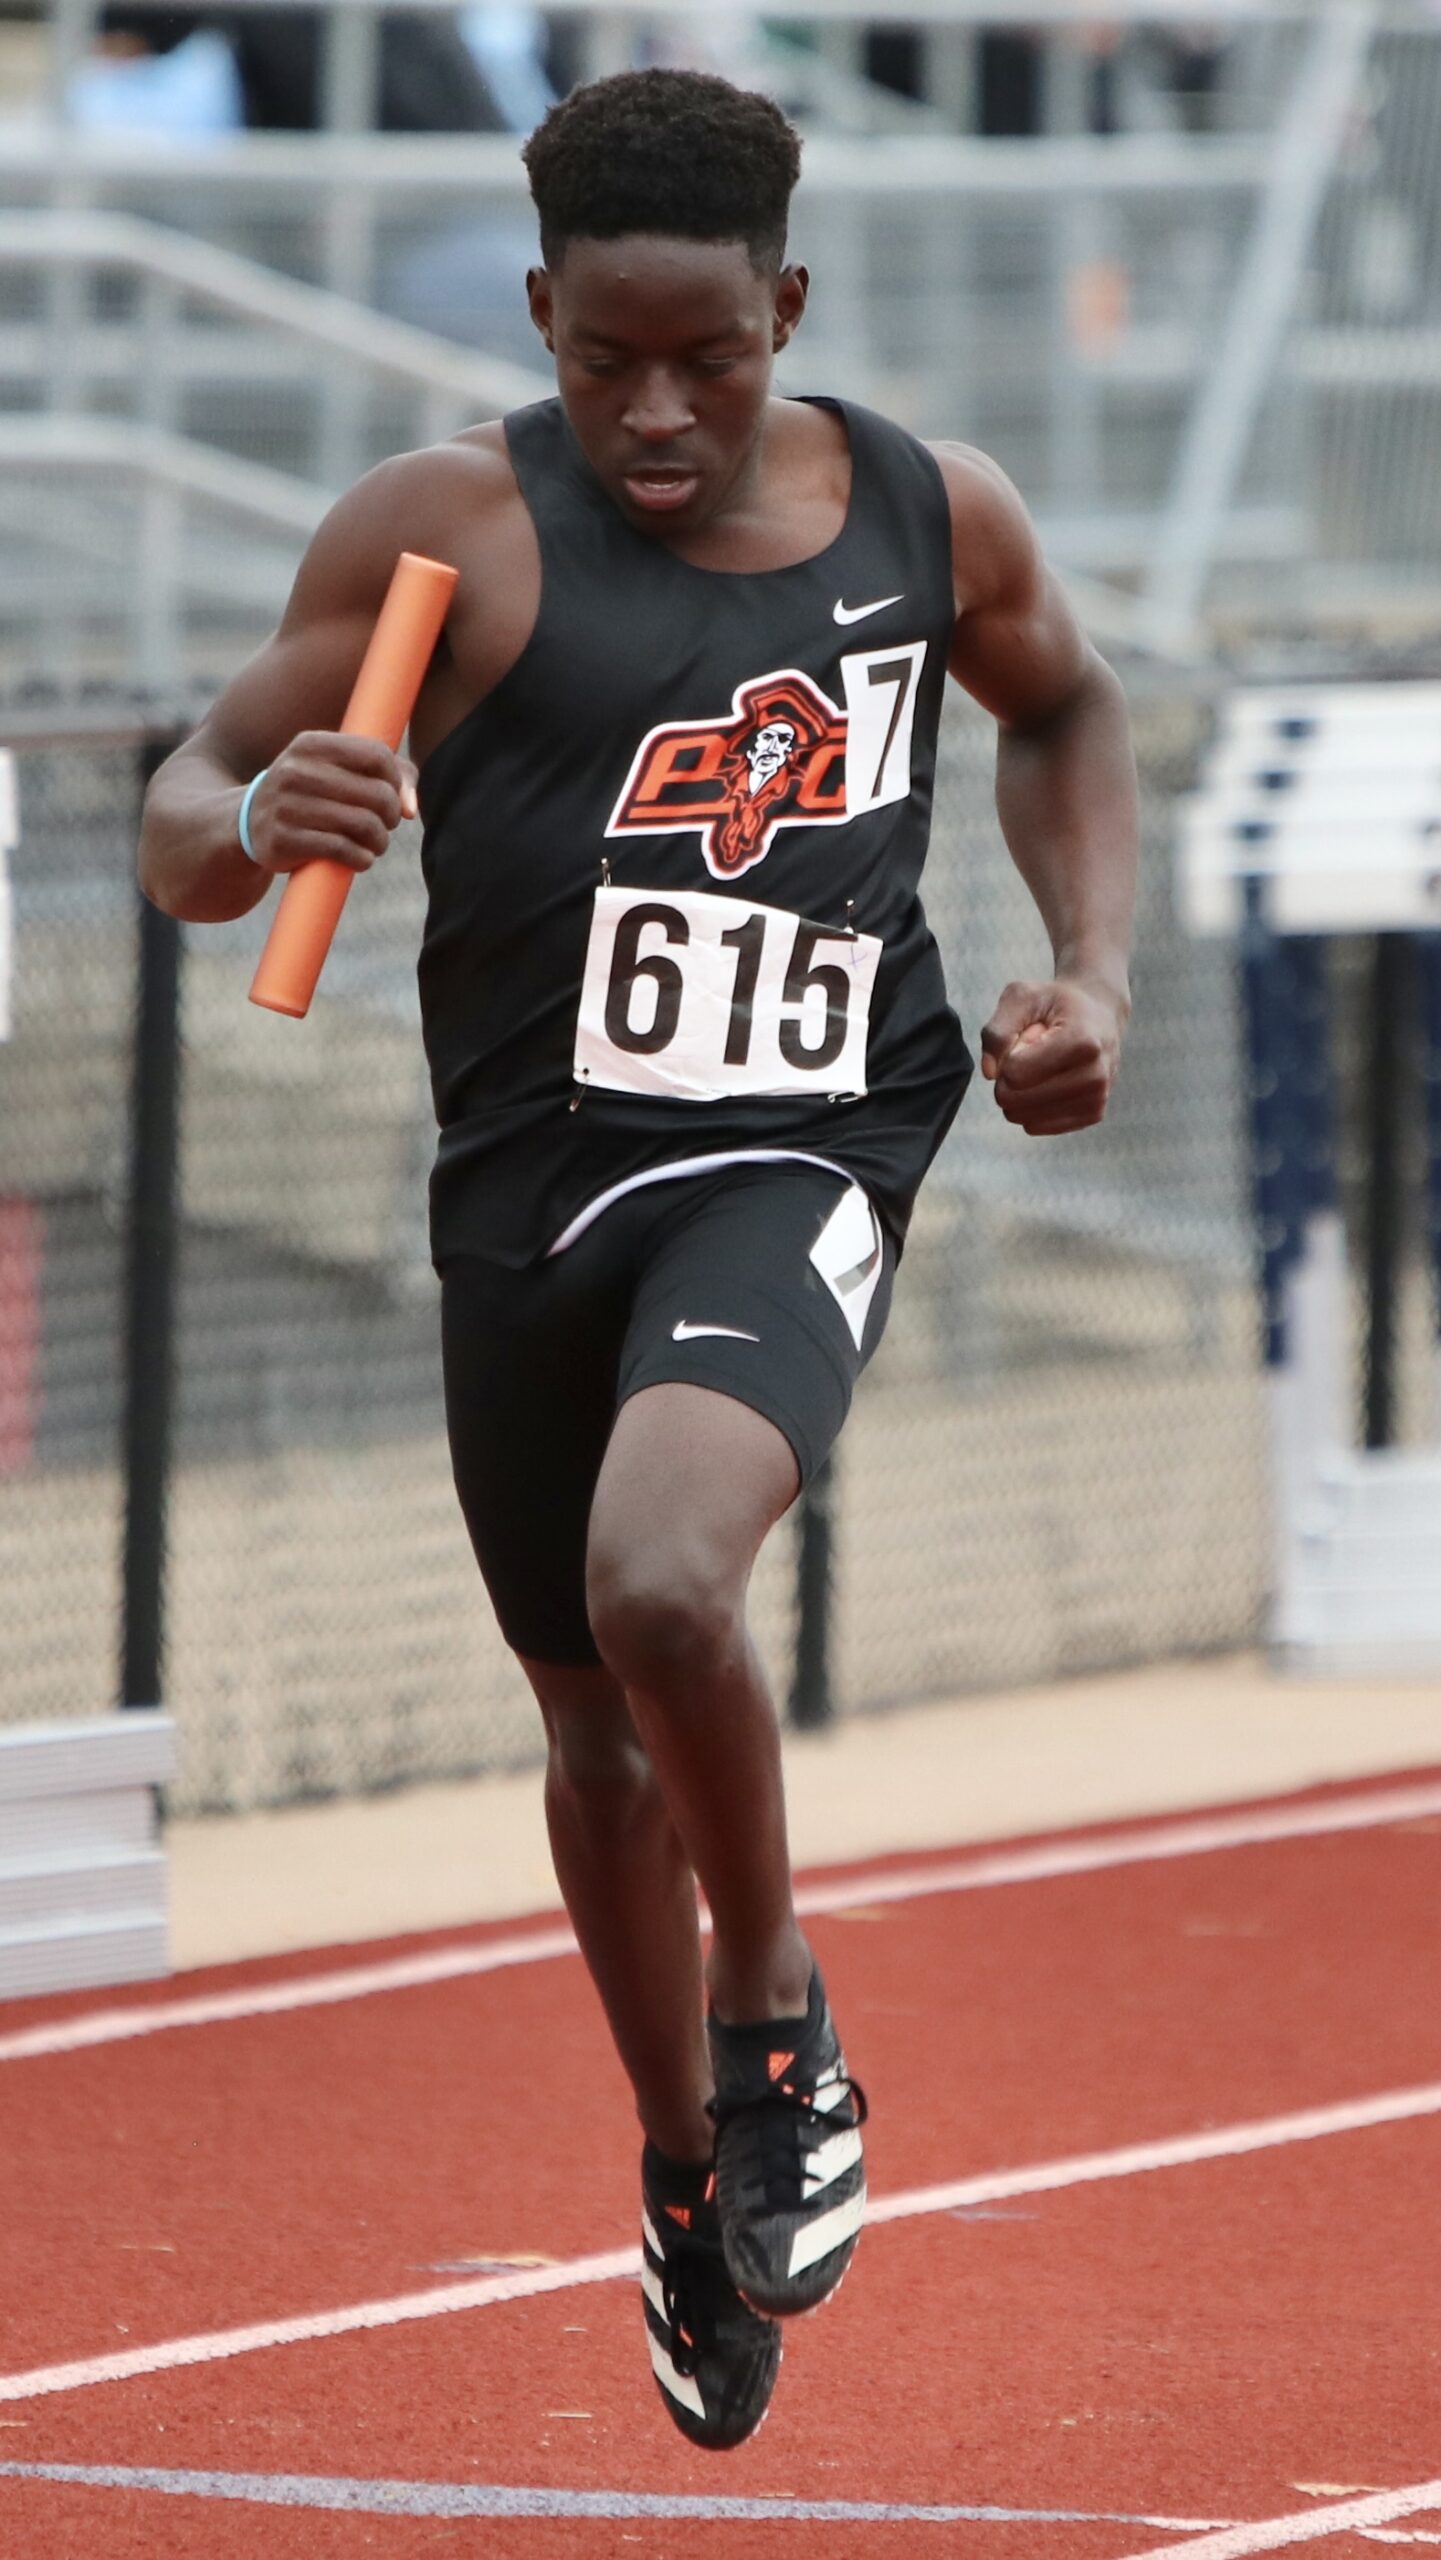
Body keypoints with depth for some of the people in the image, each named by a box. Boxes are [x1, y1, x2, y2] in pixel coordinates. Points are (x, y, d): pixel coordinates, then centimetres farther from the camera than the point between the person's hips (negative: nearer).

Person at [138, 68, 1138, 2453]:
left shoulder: (931, 516, 1)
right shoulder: (449, 530, -7)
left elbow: (1065, 708, 24)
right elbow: (183, 823, -7)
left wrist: (1095, 968, 9)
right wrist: (252, 821, -30)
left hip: (800, 1159, -2)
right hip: (531, 1181, 2)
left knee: (658, 1586, -29)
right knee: (596, 1720, 15)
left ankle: (776, 2007, -1)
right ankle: (687, 2170, 41)